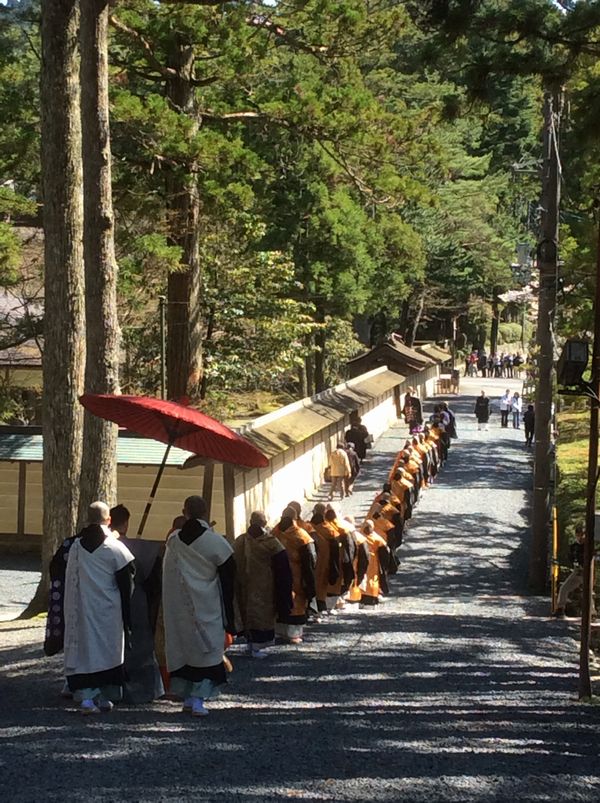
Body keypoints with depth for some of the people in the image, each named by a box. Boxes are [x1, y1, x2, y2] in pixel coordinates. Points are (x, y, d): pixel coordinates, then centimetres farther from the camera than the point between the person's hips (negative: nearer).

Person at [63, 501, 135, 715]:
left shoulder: (76, 546, -1)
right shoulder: (115, 548, -9)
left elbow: (70, 581, 7)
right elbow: (126, 586, -6)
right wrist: (127, 617, 1)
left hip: (82, 610, 2)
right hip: (109, 611, -2)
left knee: (84, 649, 4)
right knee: (109, 650, 10)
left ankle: (86, 696, -6)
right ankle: (105, 696, 15)